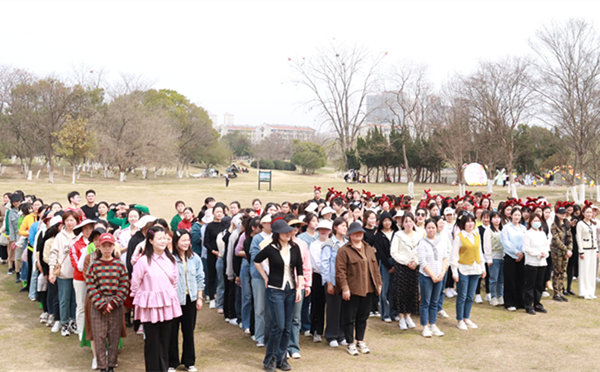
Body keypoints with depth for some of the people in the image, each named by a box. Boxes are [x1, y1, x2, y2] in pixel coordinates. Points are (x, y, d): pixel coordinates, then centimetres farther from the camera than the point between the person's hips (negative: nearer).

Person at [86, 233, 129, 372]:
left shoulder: (119, 265, 1)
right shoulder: (94, 265, -1)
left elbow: (124, 286, -1)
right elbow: (91, 287, -5)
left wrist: (113, 303, -10)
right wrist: (102, 304, -11)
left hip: (116, 306, 1)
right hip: (98, 306, -1)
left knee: (114, 337, 7)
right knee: (99, 337, 3)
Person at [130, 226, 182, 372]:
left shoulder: (171, 259, 3)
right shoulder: (143, 261, -11)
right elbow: (135, 283, -3)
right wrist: (142, 298, 7)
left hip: (167, 304, 4)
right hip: (150, 305, -4)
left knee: (165, 339, 11)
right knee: (152, 341, 3)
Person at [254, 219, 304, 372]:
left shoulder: (295, 248, 3)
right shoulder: (271, 249, -8)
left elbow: (299, 269, 10)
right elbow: (256, 261, 8)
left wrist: (299, 288, 3)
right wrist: (265, 278, 4)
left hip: (291, 290, 4)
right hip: (275, 290, -4)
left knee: (287, 327, 7)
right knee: (278, 325, -8)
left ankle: (281, 358, 20)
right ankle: (270, 359, 8)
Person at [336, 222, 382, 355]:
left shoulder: (369, 249, 13)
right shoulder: (344, 250, -8)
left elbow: (375, 267, 17)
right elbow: (340, 271, -12)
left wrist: (378, 283, 12)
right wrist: (344, 288, -17)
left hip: (368, 289, 6)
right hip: (351, 290, -6)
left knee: (363, 316, 14)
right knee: (349, 318, 3)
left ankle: (360, 341, 28)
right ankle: (350, 344, 15)